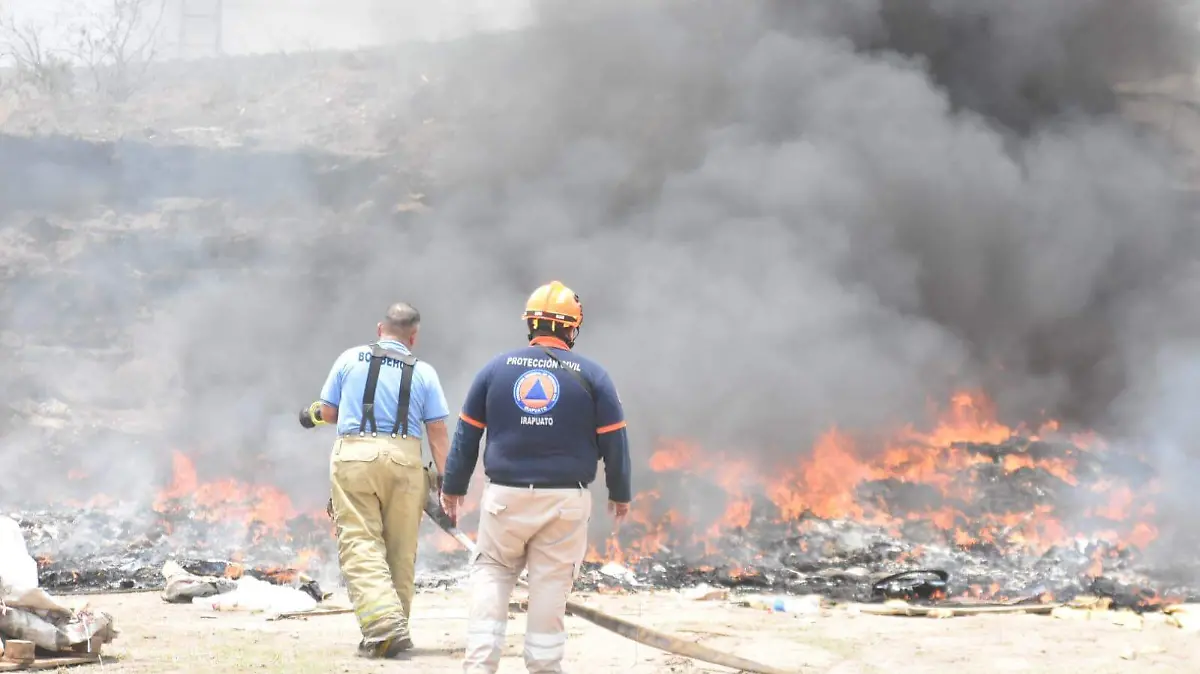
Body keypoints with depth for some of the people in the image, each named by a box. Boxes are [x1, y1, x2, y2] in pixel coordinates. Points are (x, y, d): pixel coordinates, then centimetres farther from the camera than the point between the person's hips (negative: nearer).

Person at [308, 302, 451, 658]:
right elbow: (438, 435, 3)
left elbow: (327, 413, 12)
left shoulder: (350, 359, 6)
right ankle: (395, 627, 19)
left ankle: (384, 624, -21)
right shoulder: (423, 372, 6)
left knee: (361, 546, -5)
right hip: (404, 459, 1)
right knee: (400, 550, 11)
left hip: (354, 455, -1)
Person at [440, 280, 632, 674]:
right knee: (550, 584, 5)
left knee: (491, 575, 9)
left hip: (505, 496, 1)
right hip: (565, 500, -1)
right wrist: (620, 494, 15)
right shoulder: (592, 376, 0)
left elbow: (467, 433, 8)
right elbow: (614, 442, 2)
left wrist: (453, 487, 18)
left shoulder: (496, 368, 3)